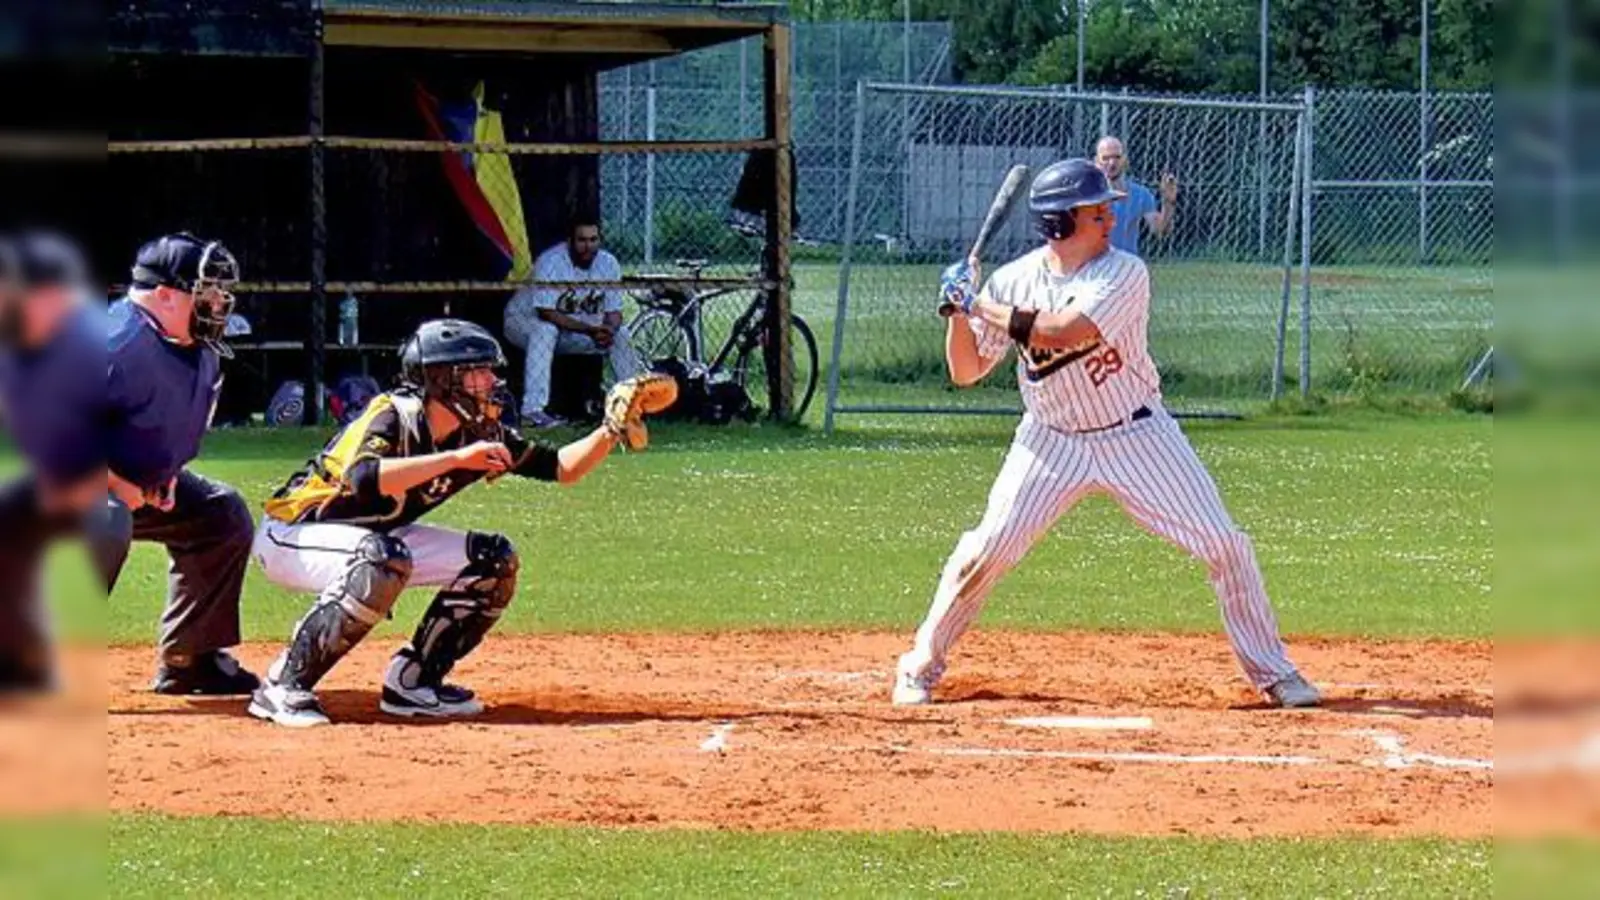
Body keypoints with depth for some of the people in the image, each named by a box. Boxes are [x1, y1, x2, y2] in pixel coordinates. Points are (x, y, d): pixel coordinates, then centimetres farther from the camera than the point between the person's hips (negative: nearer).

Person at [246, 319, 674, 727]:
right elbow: (364, 480, -47)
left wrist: (613, 429, -16)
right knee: (381, 563, -39)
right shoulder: (394, 417, -27)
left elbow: (562, 468, 1)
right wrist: (455, 459, -46)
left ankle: (412, 683, 5)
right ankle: (284, 686, -30)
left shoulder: (479, 433, -5)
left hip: (374, 540, 8)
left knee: (494, 559, -1)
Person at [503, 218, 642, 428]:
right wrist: (589, 330, -40)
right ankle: (533, 410, -42)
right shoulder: (551, 262, -28)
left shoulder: (608, 264, -10)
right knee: (546, 329, -38)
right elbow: (546, 313, -34)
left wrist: (608, 330, -31)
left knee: (620, 334, -7)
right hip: (525, 319, -6)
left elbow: (614, 313, -6)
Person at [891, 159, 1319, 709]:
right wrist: (959, 311, -17)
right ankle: (921, 667, 9)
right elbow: (965, 372, 1)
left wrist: (983, 307, -24)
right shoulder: (1012, 281, -6)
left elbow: (1070, 332, -32)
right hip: (1051, 442, 1)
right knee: (987, 549, -8)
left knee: (1225, 545, -6)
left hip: (1137, 436, -1)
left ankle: (1271, 671, 9)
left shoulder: (1124, 274, -16)